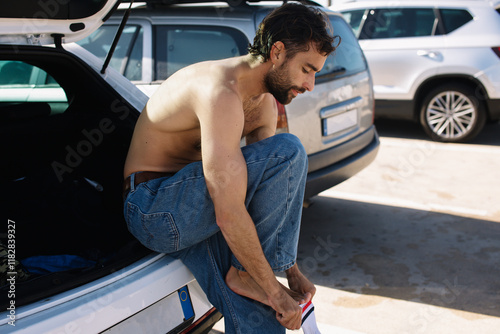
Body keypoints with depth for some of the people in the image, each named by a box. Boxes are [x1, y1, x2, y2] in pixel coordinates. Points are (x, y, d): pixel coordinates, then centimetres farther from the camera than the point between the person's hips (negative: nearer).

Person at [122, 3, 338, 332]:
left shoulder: (265, 102, 6)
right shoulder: (222, 92, -25)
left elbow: (276, 191, 10)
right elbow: (229, 215, -29)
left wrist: (292, 270, 9)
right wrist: (273, 290, -19)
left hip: (190, 214, 8)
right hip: (155, 211, -8)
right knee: (289, 152, -22)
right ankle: (245, 275, -9)